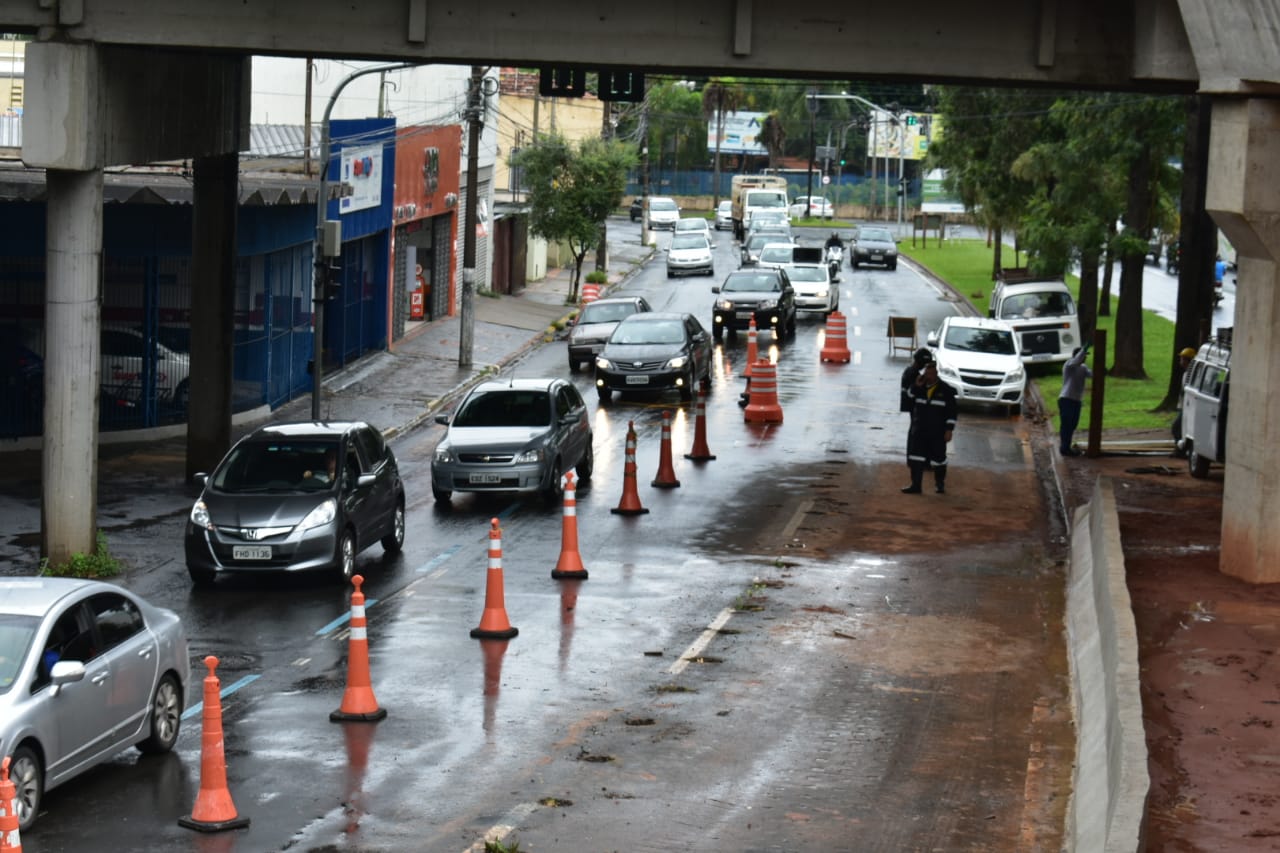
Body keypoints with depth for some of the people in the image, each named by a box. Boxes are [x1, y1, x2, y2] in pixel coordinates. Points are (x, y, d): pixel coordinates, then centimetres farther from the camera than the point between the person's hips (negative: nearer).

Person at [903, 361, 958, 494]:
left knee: (938, 457, 9)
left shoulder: (946, 390, -5)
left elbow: (951, 412, -6)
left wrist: (949, 430, -11)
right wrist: (916, 386, -10)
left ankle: (940, 484, 26)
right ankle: (916, 485, 3)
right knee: (916, 458, -2)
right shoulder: (919, 387, 6)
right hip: (919, 430, 3)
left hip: (937, 432, -3)